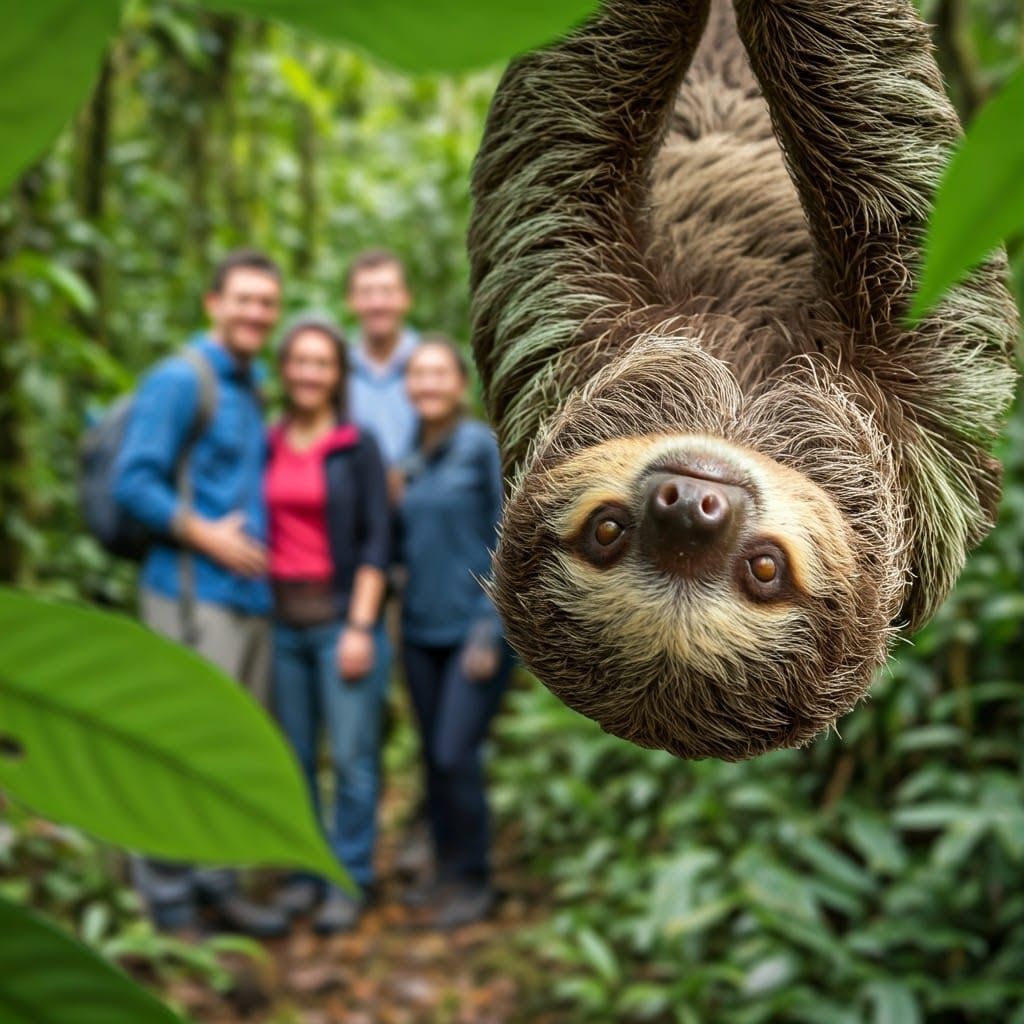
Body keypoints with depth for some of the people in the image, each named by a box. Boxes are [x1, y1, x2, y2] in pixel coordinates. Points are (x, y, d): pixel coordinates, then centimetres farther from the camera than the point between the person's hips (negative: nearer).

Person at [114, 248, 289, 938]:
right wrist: (206, 536, -15)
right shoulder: (179, 380, -7)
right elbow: (133, 483, -13)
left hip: (251, 596, 8)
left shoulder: (252, 388, 17)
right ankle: (167, 899, 7)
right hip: (194, 596, -8)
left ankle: (218, 886, 21)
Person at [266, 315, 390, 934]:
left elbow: (377, 543, -4)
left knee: (353, 756, -2)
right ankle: (304, 871, 20)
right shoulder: (268, 447, 9)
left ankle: (351, 881, 9)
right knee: (293, 755, 7)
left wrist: (360, 627, -10)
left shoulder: (358, 446, -1)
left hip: (343, 619, -3)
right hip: (282, 621, 4)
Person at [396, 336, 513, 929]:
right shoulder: (410, 461, 10)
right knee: (435, 757, 9)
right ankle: (446, 872, 22)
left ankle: (475, 882, 6)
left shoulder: (486, 447, -8)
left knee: (456, 755, -9)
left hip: (480, 628, -6)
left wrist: (490, 631, -15)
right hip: (422, 631, 6)